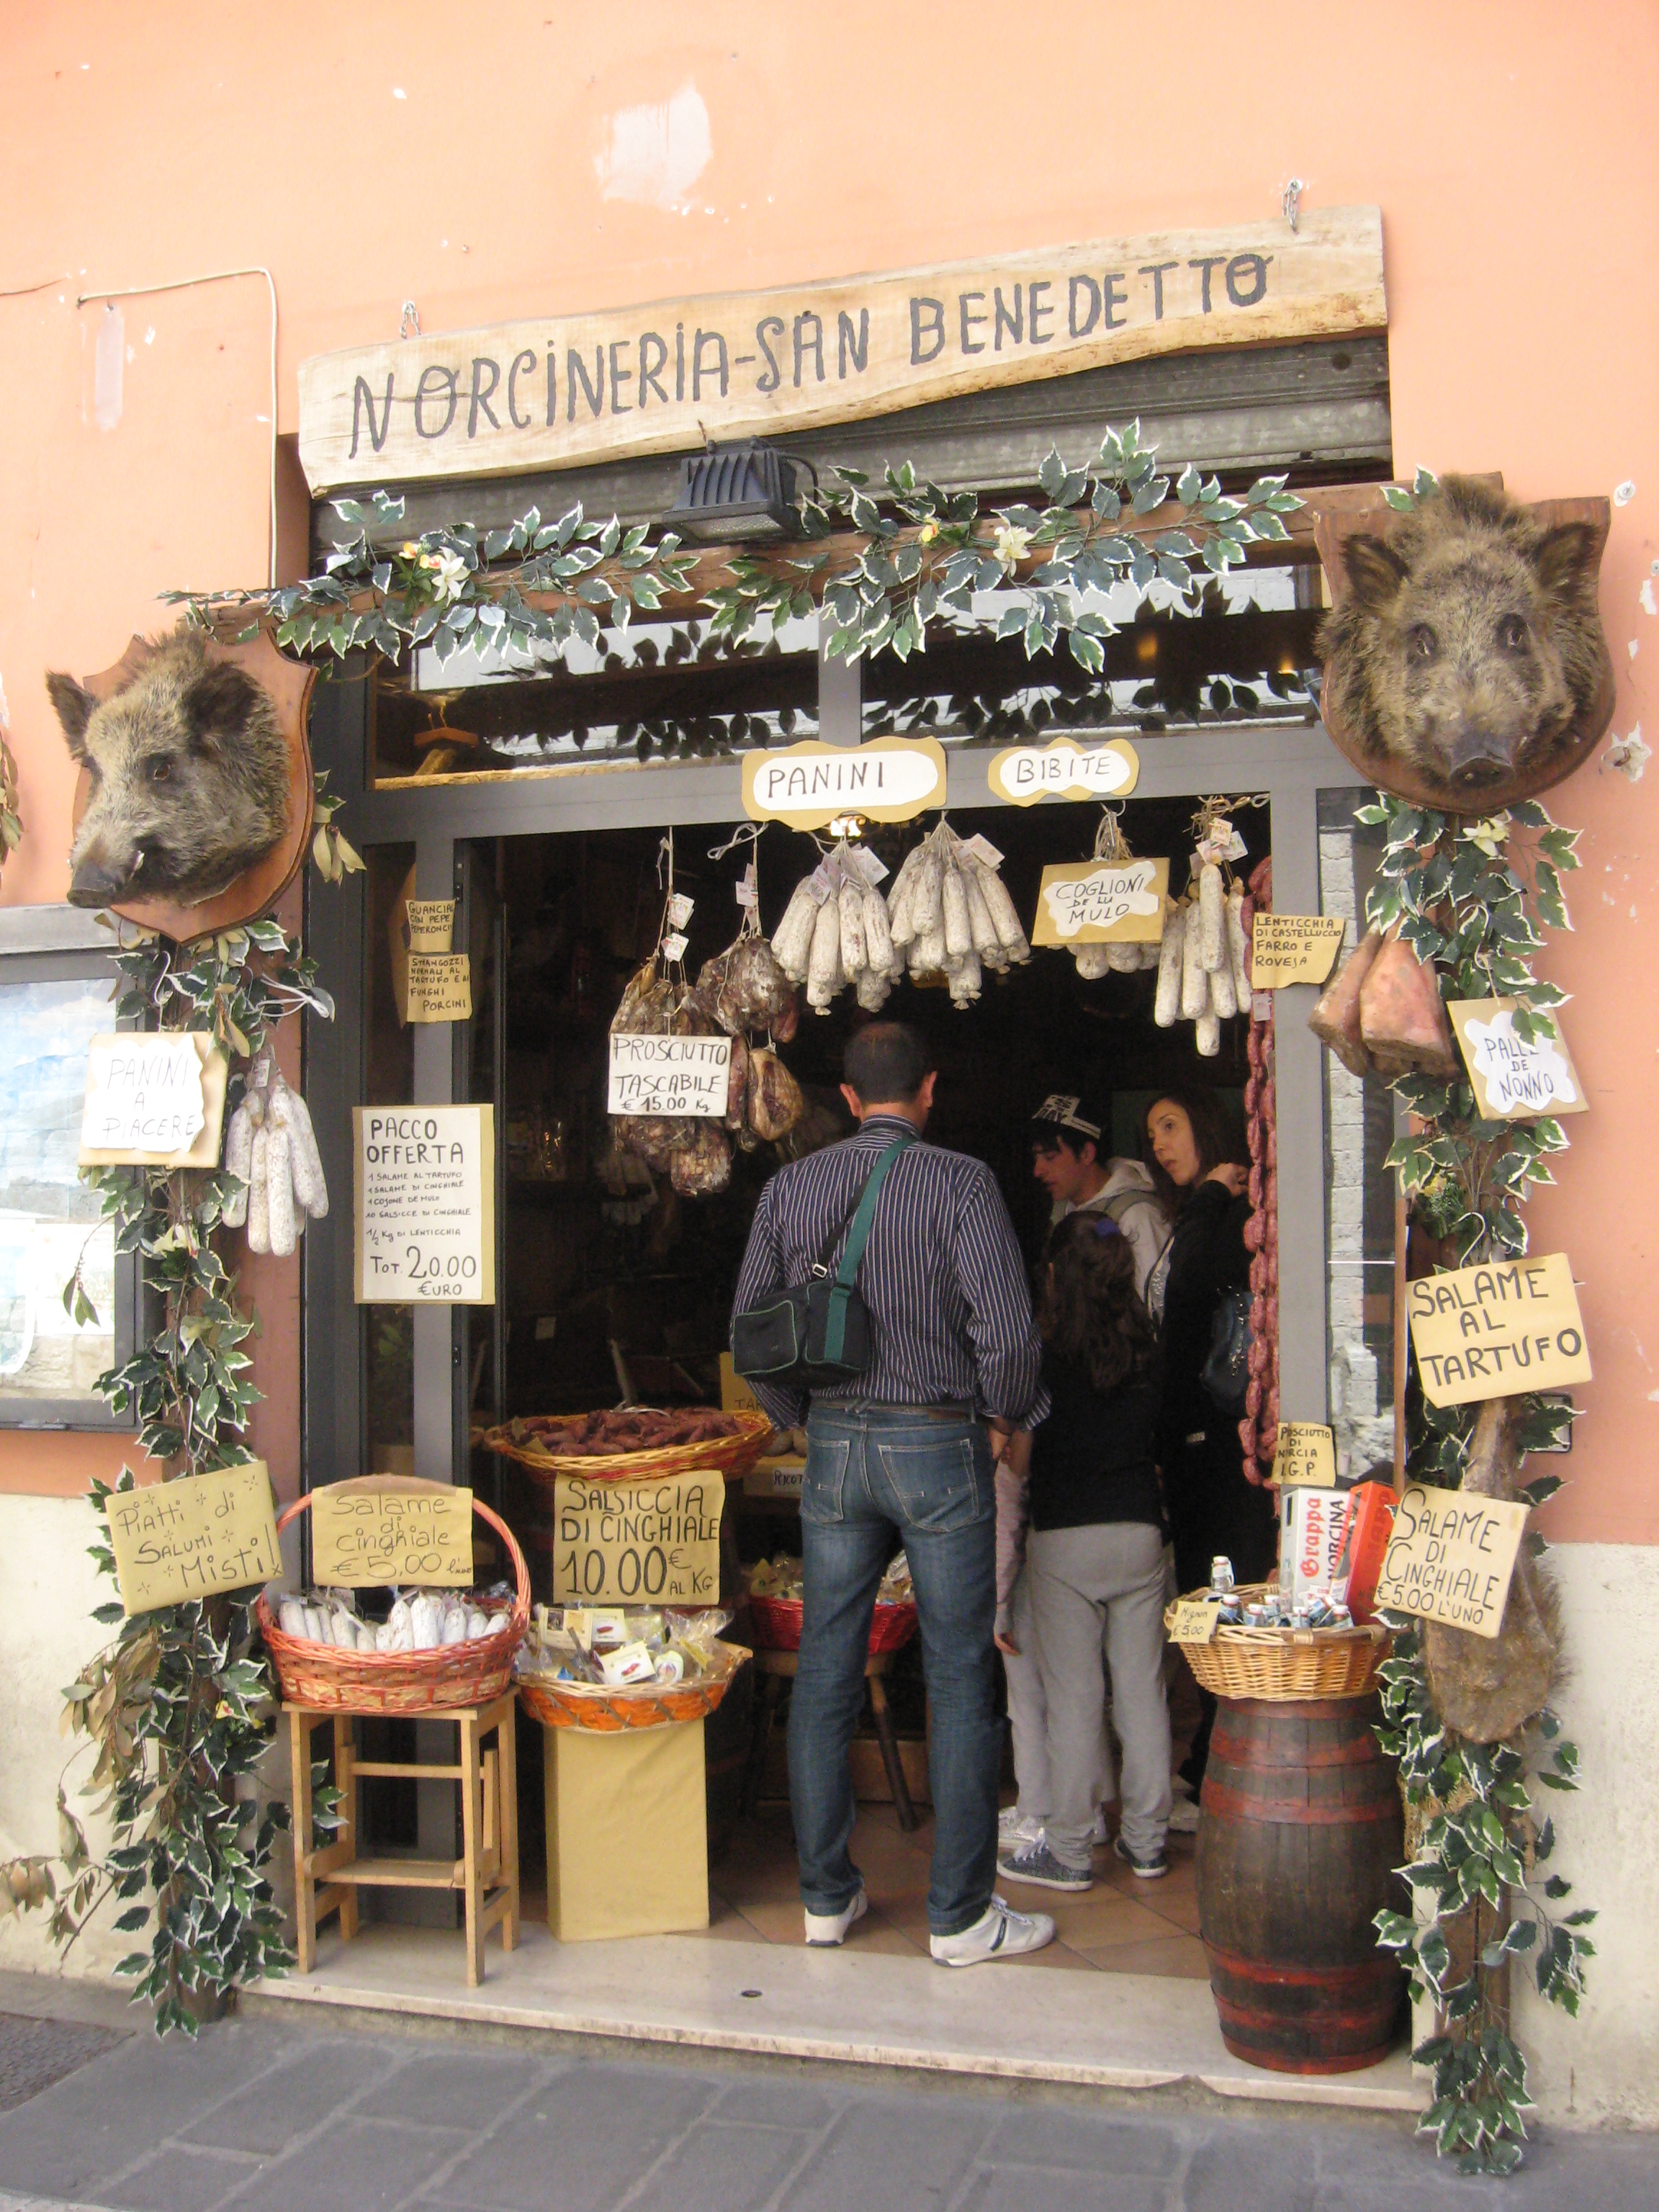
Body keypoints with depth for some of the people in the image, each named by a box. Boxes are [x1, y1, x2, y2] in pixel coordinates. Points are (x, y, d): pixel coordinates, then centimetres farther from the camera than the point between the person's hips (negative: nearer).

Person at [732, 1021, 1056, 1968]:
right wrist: (1007, 1411, 1)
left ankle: (827, 1896, 22)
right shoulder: (961, 1181, -9)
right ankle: (961, 1914, 12)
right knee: (961, 1682, 5)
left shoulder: (791, 1186, 3)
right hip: (939, 1444, -4)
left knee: (826, 1674, 12)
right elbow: (1007, 1329, -17)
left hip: (835, 1446, 4)